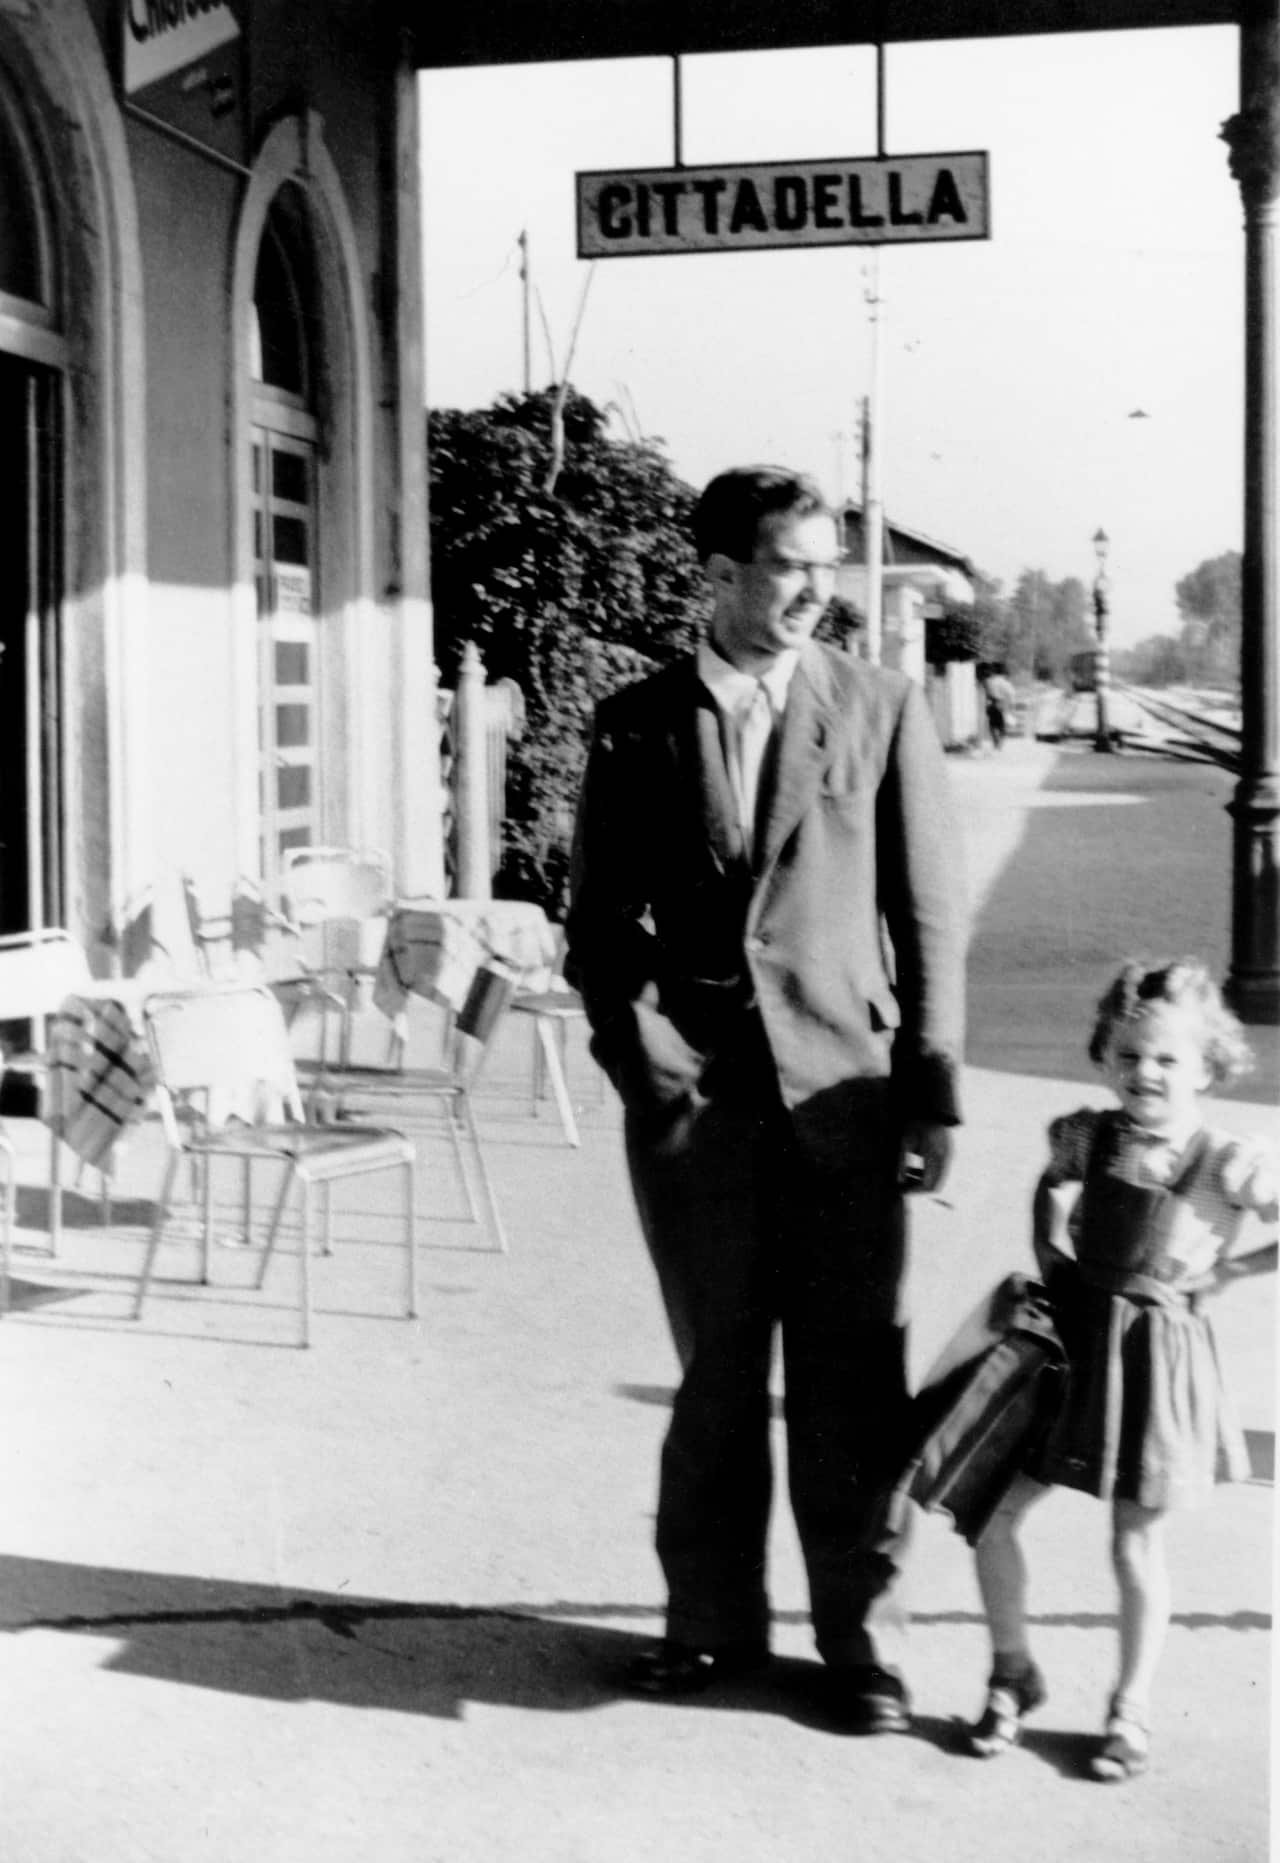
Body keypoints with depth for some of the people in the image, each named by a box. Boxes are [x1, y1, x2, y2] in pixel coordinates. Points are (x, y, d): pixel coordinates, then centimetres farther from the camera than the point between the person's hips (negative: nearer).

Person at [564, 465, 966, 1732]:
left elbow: (929, 915, 3)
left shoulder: (883, 711, 3)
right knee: (716, 1371, 10)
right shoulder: (638, 725, 5)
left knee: (851, 1379, 3)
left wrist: (932, 1096, -2)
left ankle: (861, 1640, 16)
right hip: (692, 1098, 1)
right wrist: (642, 1059, -3)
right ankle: (712, 1620, 24)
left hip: (842, 1089, -1)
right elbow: (599, 918, 9)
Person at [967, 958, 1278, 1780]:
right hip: (1069, 1335, 4)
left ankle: (1131, 1710, 25)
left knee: (1136, 1541, 5)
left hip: (1156, 1351, -4)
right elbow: (1050, 1183, 21)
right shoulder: (1088, 1136, 0)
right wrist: (1047, 1256, 9)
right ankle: (1012, 1672, 24)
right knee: (990, 1510, 3)